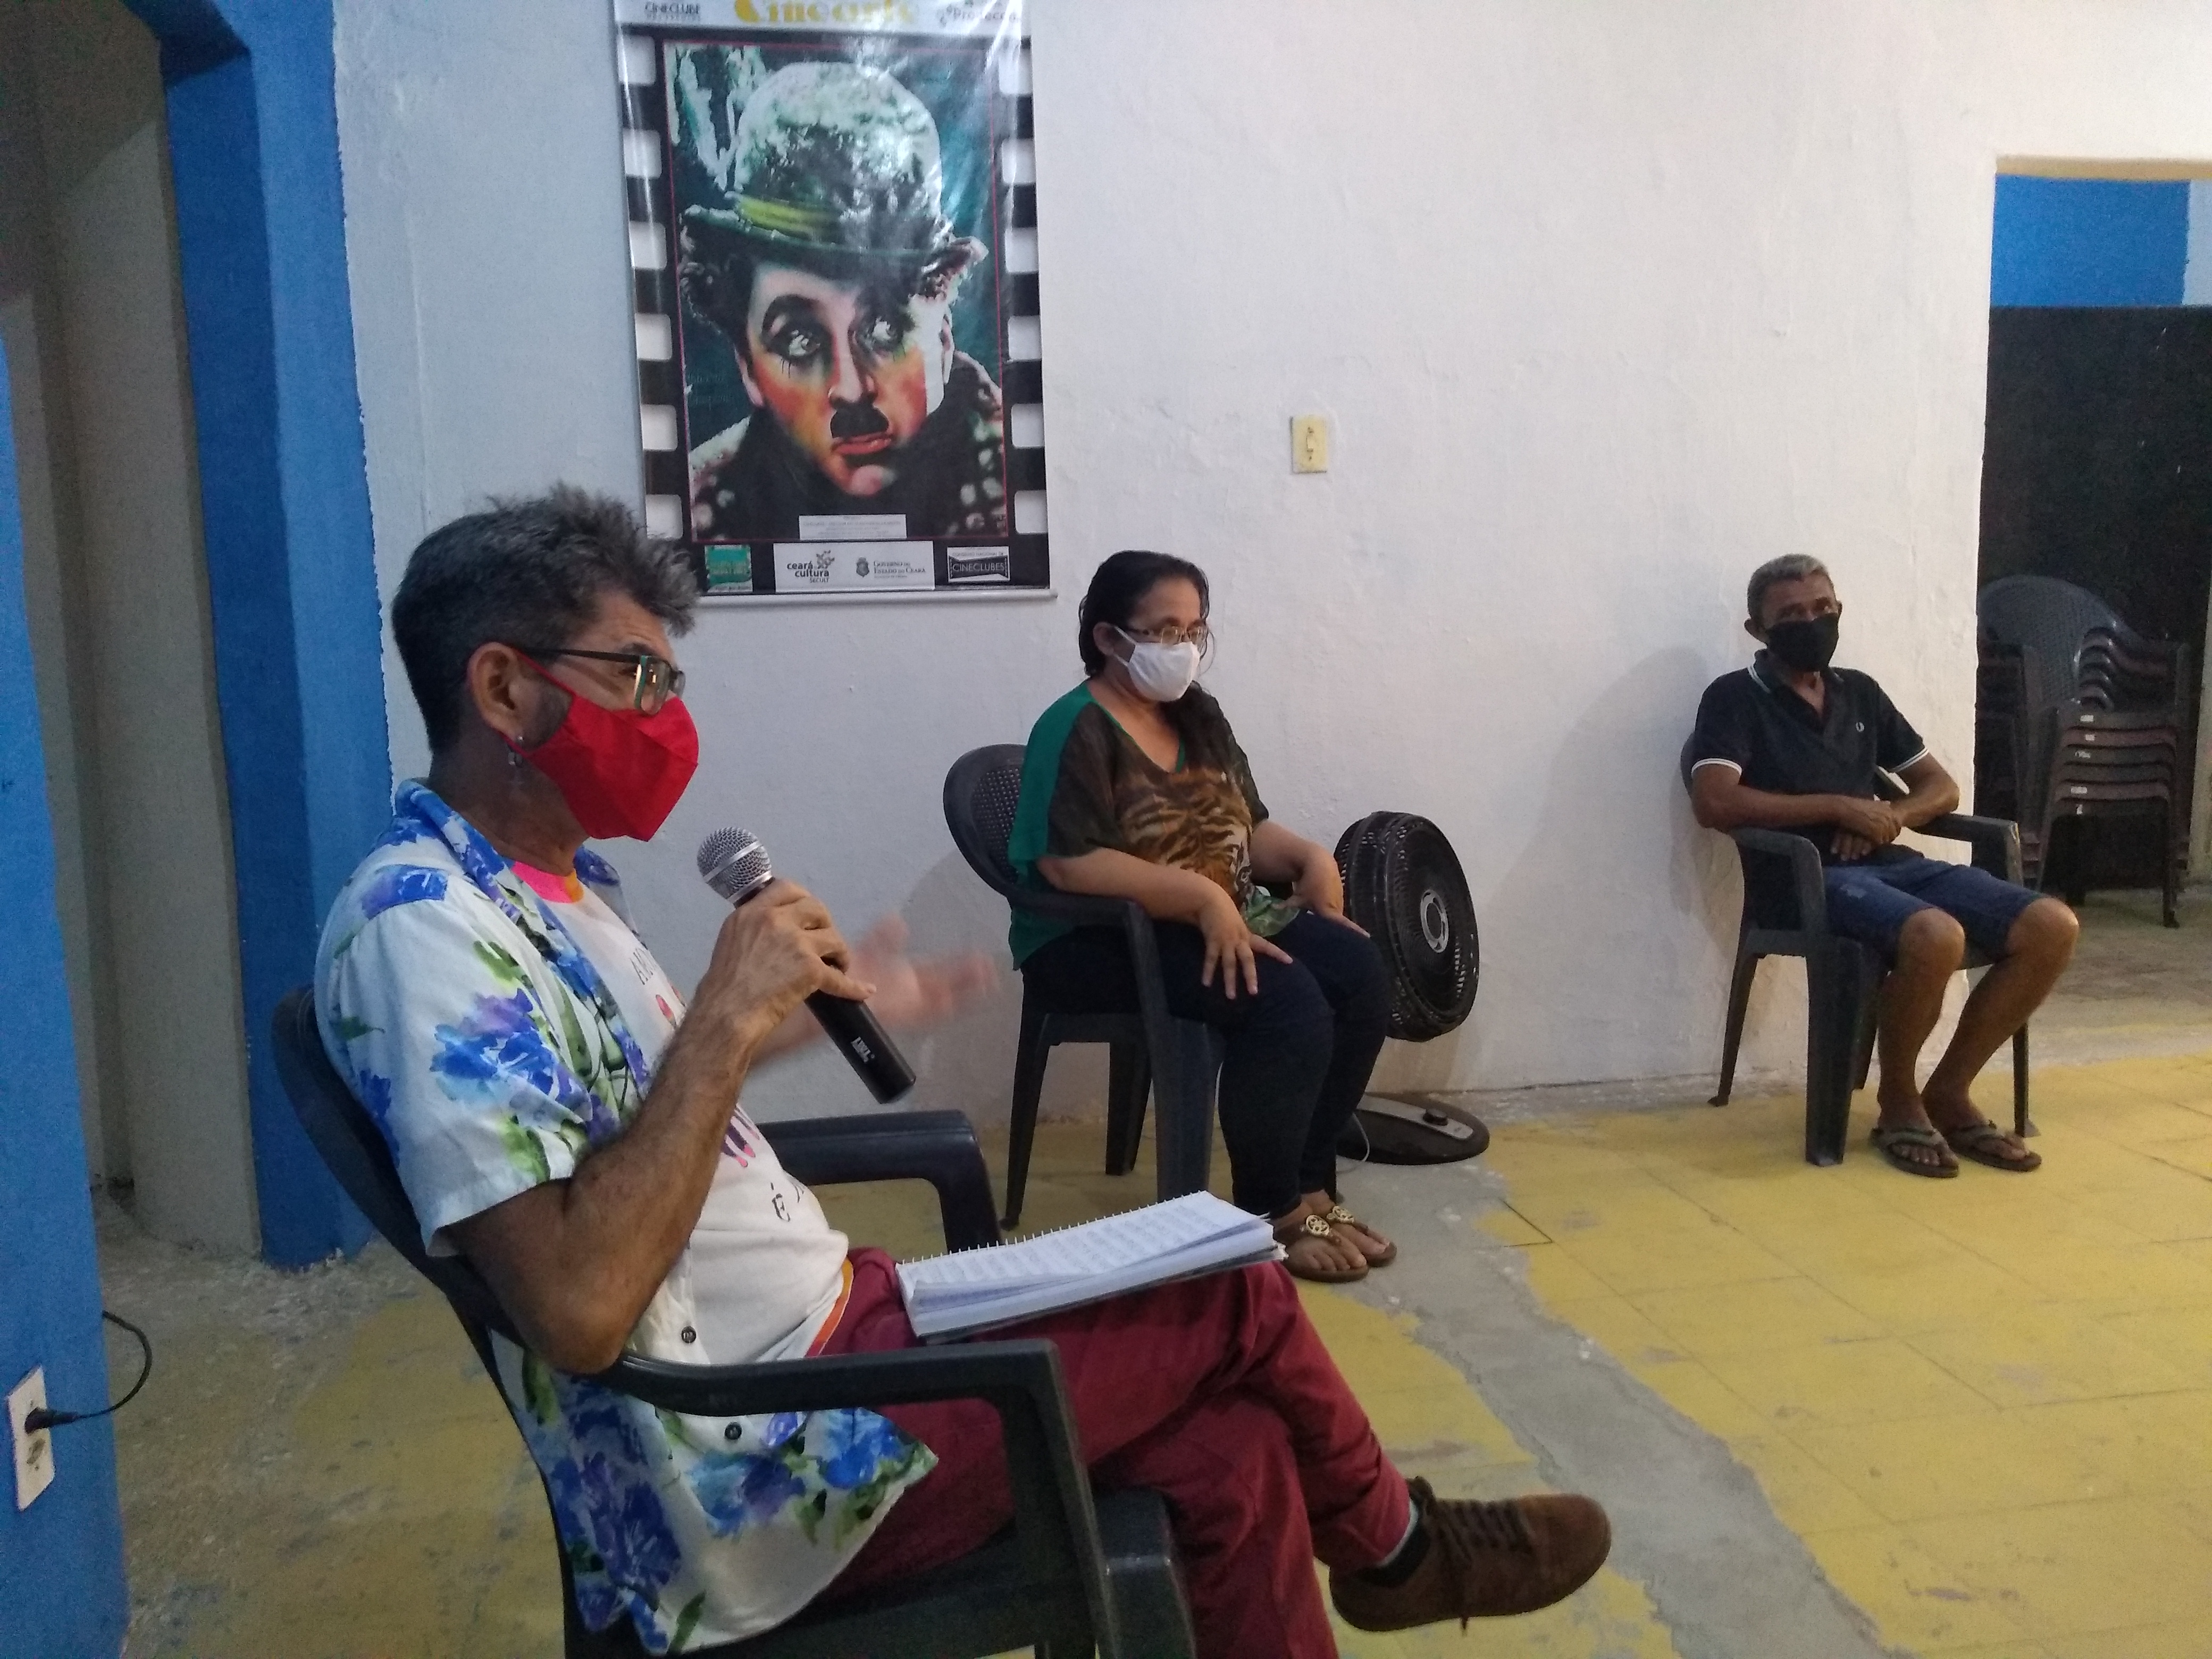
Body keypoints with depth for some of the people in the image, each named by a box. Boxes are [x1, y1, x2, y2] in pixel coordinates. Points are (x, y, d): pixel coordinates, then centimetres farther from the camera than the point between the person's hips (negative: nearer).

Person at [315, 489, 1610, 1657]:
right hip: (752, 1473, -9)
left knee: (1229, 1457, 1)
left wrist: (816, 1010, 16)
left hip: (823, 1327, 9)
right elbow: (577, 1307, -30)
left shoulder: (553, 876, 9)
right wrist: (723, 1025, -27)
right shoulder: (423, 925, -22)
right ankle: (1395, 1548, 28)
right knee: (1236, 1293, -1)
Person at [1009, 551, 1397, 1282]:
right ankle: (1271, 1212, -10)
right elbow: (1068, 864, -24)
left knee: (1360, 971, -15)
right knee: (1288, 1001, -28)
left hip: (1224, 920, 8)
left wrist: (1309, 857, -5)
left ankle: (1310, 1185, -4)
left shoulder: (1198, 718, 13)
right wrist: (1202, 897, -30)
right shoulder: (1076, 730, -12)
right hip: (1096, 940, -8)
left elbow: (1250, 830, 17)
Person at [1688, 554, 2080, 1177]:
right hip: (1811, 876, -7)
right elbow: (1714, 803, -15)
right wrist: (1838, 806, -12)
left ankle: (1949, 1092, 1)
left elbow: (1941, 787, 23)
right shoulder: (1735, 698, 1)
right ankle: (1898, 1100, -8)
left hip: (1891, 862, 7)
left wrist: (1888, 817, -1)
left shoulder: (1860, 692, 22)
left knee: (2053, 927, -13)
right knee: (1936, 935, -35)